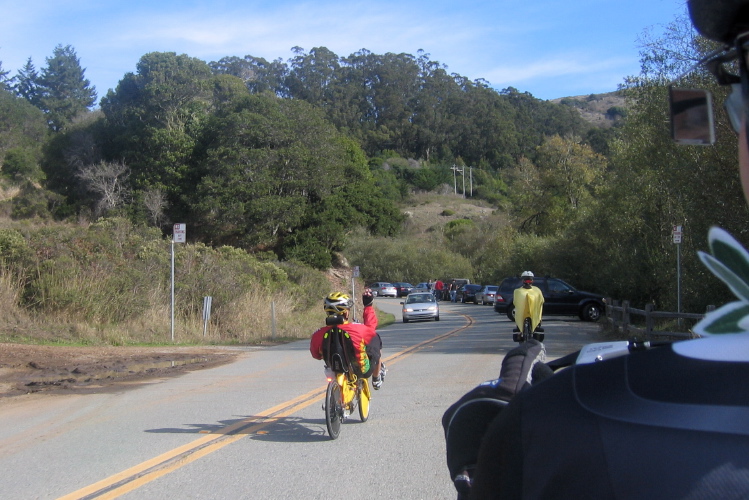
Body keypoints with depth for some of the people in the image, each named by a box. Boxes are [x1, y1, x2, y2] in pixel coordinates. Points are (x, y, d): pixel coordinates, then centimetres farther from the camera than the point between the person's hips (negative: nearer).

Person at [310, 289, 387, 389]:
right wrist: (368, 306, 10)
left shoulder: (317, 336, -23)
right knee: (376, 338, 21)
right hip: (362, 371, -3)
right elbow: (371, 326, -5)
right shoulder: (358, 329, -29)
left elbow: (316, 355, -2)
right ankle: (376, 379, 40)